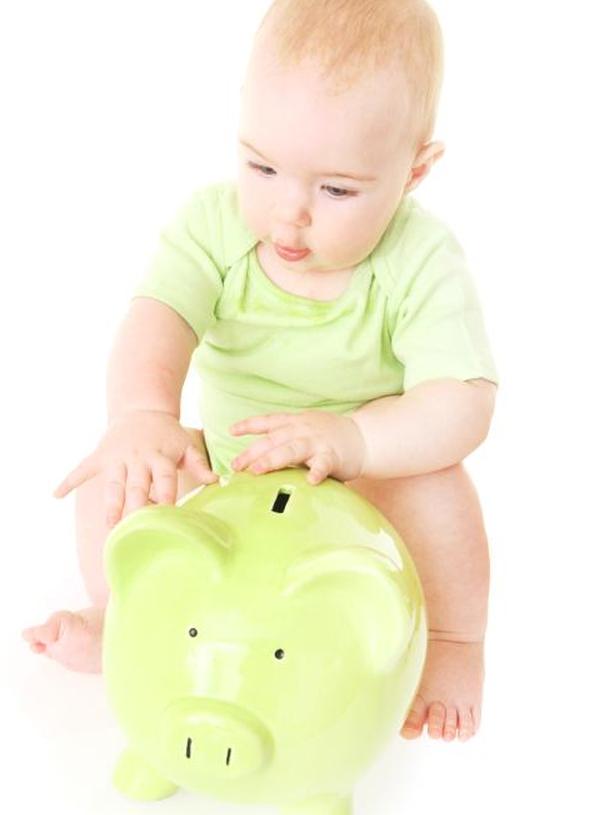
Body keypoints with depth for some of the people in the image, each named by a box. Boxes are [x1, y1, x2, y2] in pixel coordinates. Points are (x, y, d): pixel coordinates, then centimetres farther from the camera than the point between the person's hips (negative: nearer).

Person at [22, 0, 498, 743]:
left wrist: (350, 438, -50)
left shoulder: (422, 262, -24)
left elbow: (463, 403, -31)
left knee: (433, 484, -31)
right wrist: (143, 415, -57)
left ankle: (453, 641, -6)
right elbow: (155, 324, -35)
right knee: (112, 470, -15)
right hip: (228, 472, 3)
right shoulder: (215, 223, -19)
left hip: (367, 483, -2)